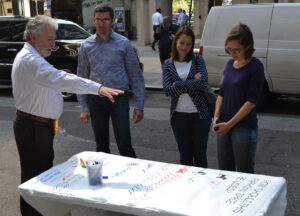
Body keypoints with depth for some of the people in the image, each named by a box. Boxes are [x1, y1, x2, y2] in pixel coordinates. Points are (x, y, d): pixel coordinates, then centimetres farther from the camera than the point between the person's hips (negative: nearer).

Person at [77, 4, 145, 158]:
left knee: (125, 145, -3)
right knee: (101, 146, 12)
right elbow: (81, 77, 8)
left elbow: (135, 75, 1)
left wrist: (139, 105, -4)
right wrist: (84, 107, 2)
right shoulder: (86, 46, 6)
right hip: (95, 100, 2)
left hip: (119, 99, -2)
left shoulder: (123, 44, 1)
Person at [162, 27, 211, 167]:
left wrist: (178, 84, -13)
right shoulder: (168, 64, 4)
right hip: (179, 115, 1)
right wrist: (193, 82, -12)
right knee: (185, 155, 12)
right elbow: (168, 90, -9)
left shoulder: (197, 60, 2)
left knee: (200, 155, 8)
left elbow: (203, 83, -14)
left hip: (199, 114, -1)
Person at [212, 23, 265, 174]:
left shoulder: (255, 67, -11)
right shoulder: (230, 64, 9)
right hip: (224, 127, 6)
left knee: (244, 172, 4)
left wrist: (229, 124, -15)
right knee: (225, 170, 15)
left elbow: (251, 101, -14)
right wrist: (216, 118, -2)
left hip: (244, 127, -6)